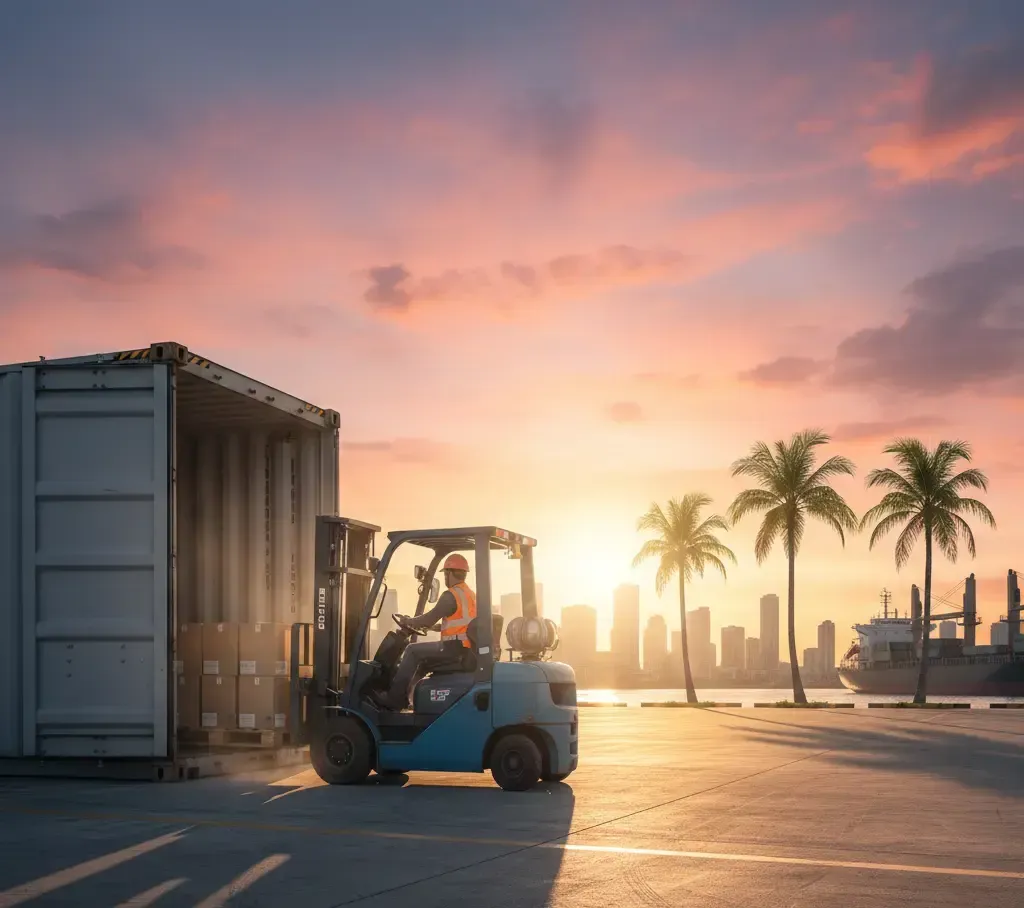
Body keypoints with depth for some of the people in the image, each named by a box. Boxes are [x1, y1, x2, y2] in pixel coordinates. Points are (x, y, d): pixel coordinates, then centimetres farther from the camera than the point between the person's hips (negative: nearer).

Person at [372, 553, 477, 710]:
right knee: (423, 660, 23)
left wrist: (409, 621, 5)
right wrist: (432, 627, 25)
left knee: (413, 651, -1)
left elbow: (429, 618, -13)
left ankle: (394, 698, -2)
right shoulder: (470, 594, 19)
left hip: (454, 649, -9)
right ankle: (402, 696, 20)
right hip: (467, 650, 9)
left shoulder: (451, 595, -12)